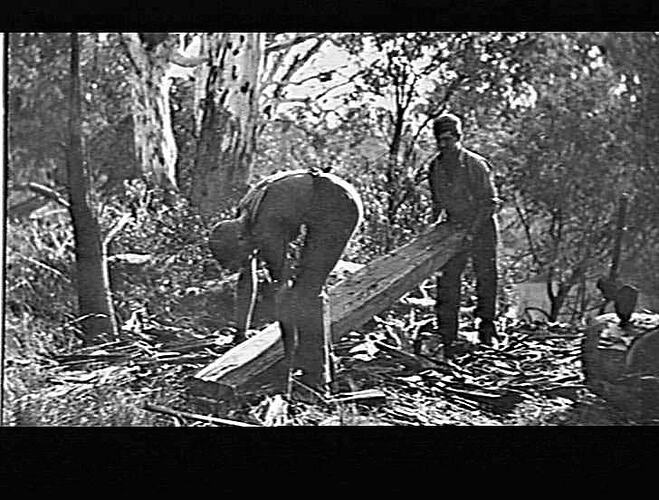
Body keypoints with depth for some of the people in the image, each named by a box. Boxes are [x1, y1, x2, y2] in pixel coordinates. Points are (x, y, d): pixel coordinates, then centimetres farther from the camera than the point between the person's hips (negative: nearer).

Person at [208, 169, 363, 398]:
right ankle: (306, 365, 12)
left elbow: (283, 296, -23)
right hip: (322, 210, 9)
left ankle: (315, 376, -13)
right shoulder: (239, 226, -1)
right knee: (304, 287, 8)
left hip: (340, 206, -9)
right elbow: (246, 284, 11)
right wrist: (240, 336, 15)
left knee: (306, 289, -13)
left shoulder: (267, 235, -26)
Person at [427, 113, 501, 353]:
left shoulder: (476, 164, -16)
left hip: (481, 228, -4)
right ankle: (446, 336, -1)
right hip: (454, 228, 4)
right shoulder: (435, 167, 0)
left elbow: (490, 201, -14)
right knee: (447, 278, -3)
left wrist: (472, 229, -21)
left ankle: (486, 322, 23)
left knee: (486, 275, 4)